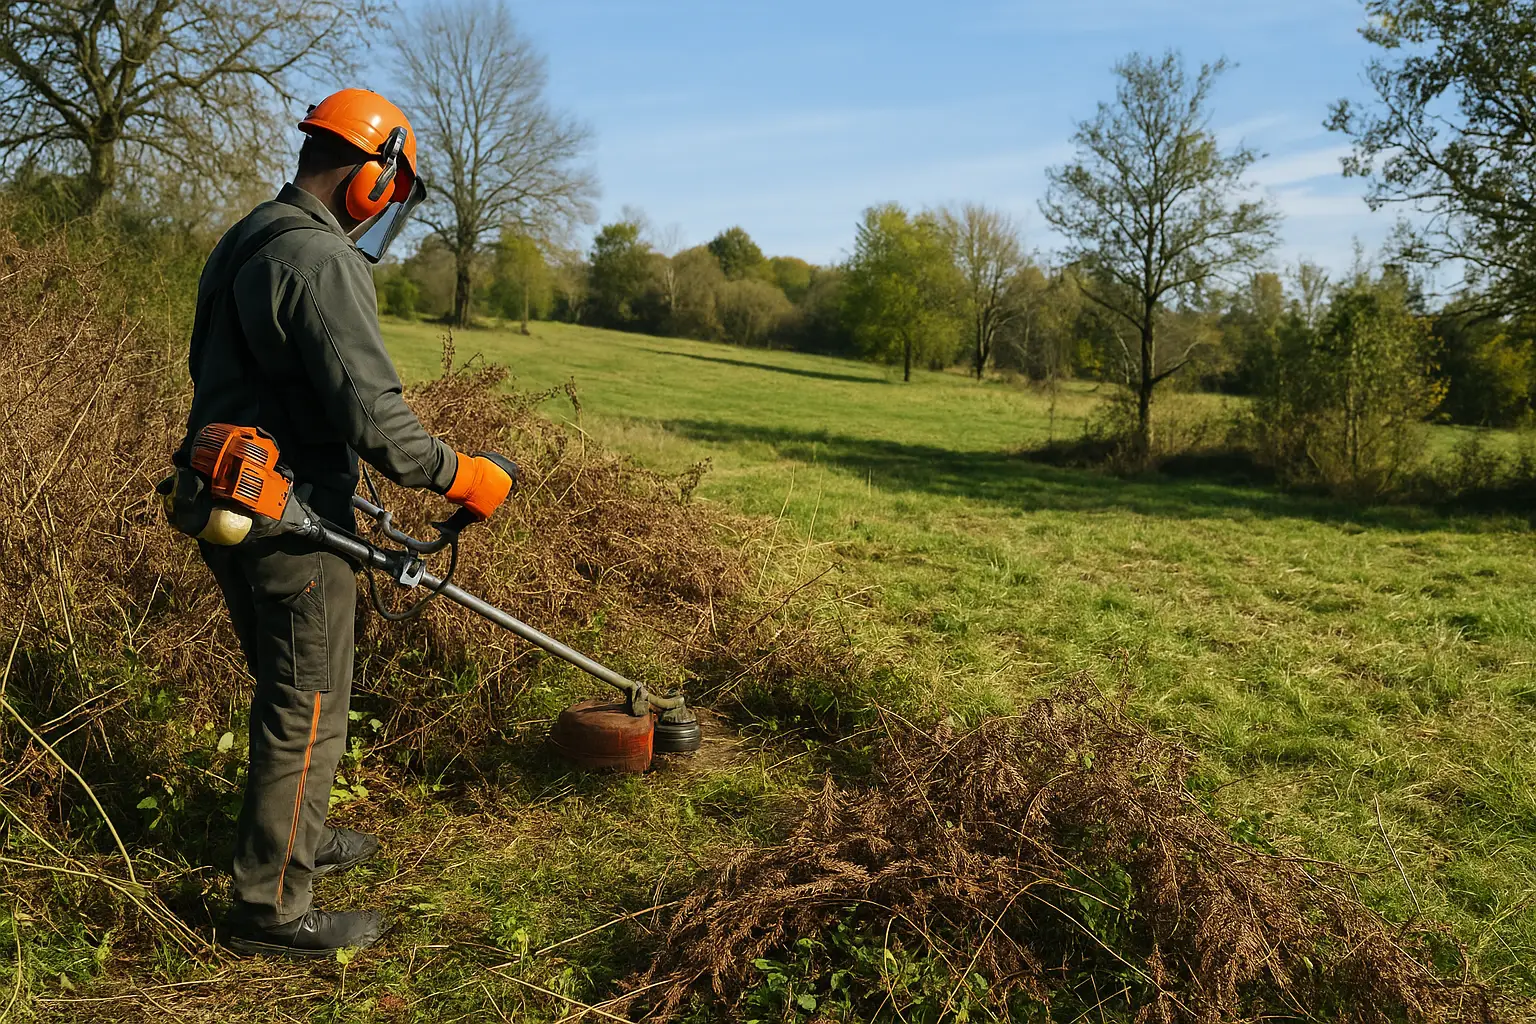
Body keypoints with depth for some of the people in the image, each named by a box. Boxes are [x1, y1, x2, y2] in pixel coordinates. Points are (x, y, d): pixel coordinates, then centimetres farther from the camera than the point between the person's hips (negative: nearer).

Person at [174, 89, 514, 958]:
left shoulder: (245, 245, 13)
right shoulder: (321, 261, -20)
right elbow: (375, 415, -27)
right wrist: (461, 476, -13)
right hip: (290, 527, -10)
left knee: (291, 690, 24)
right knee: (308, 713, 2)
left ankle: (299, 838, 41)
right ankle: (272, 910, 14)